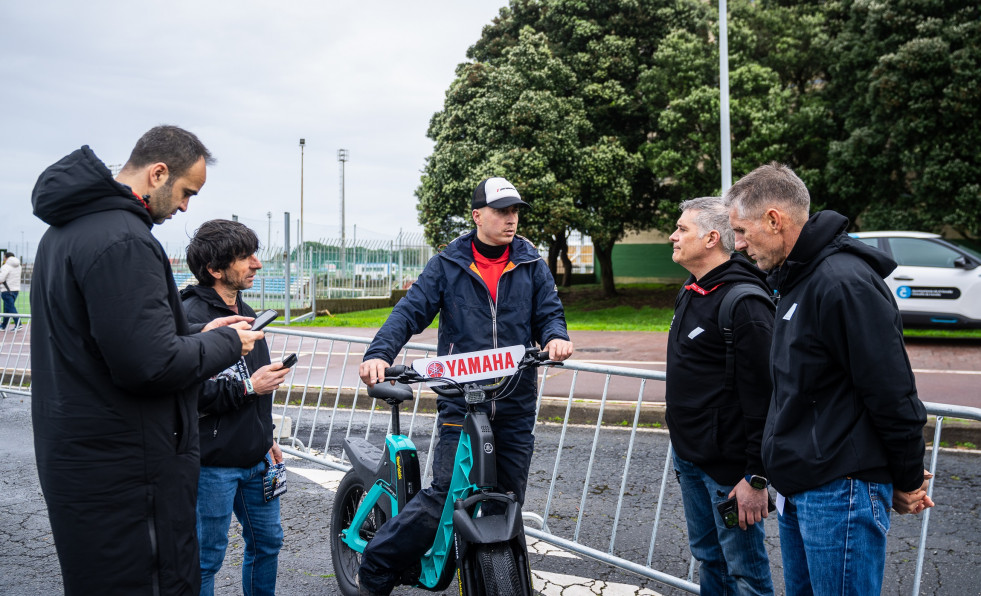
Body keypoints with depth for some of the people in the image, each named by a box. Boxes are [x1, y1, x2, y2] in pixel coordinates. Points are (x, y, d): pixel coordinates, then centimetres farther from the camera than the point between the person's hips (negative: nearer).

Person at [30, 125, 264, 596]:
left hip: (73, 456, 11)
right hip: (125, 469, -11)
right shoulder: (122, 240, -21)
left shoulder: (67, 229, 14)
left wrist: (198, 334, 12)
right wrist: (226, 343, -9)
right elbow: (151, 365, -26)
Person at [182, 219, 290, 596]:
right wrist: (247, 387, -23)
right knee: (206, 559, 5)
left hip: (255, 459, 8)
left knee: (267, 542, 18)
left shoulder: (245, 313, 12)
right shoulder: (191, 317, -17)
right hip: (213, 464, -8)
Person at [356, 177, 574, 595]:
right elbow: (410, 311, -4)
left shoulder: (531, 266, 10)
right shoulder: (448, 265, 3)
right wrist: (379, 353, -21)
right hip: (460, 401, -3)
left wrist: (555, 337, -15)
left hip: (516, 405, 3)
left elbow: (549, 313, 10)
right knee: (444, 496, -8)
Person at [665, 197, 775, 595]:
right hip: (689, 458, 9)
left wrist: (756, 477, -22)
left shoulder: (744, 302, -20)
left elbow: (763, 396, -23)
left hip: (729, 465, -9)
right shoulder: (690, 293, 11)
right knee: (708, 559, 21)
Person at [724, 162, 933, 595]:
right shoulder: (794, 280, 13)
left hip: (841, 493, -10)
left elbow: (893, 395, -19)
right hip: (797, 488, 10)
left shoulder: (845, 282, -21)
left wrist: (907, 483, -8)